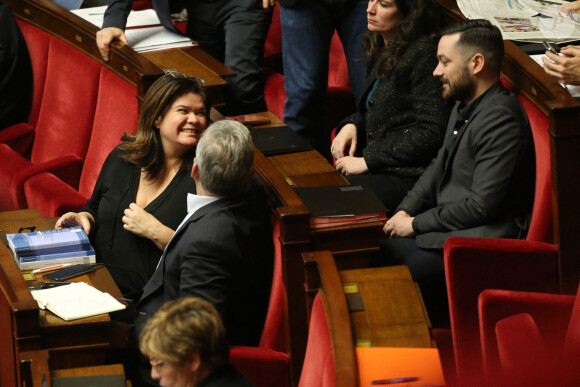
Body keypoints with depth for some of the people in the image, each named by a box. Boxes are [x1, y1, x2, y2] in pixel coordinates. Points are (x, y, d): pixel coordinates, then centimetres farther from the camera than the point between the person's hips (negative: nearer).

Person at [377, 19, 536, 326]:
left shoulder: (501, 119, -19)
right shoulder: (464, 107, 14)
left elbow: (482, 206, -21)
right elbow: (439, 167, 25)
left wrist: (416, 224, -12)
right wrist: (405, 211, 7)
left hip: (481, 241, -10)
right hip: (447, 225, 10)